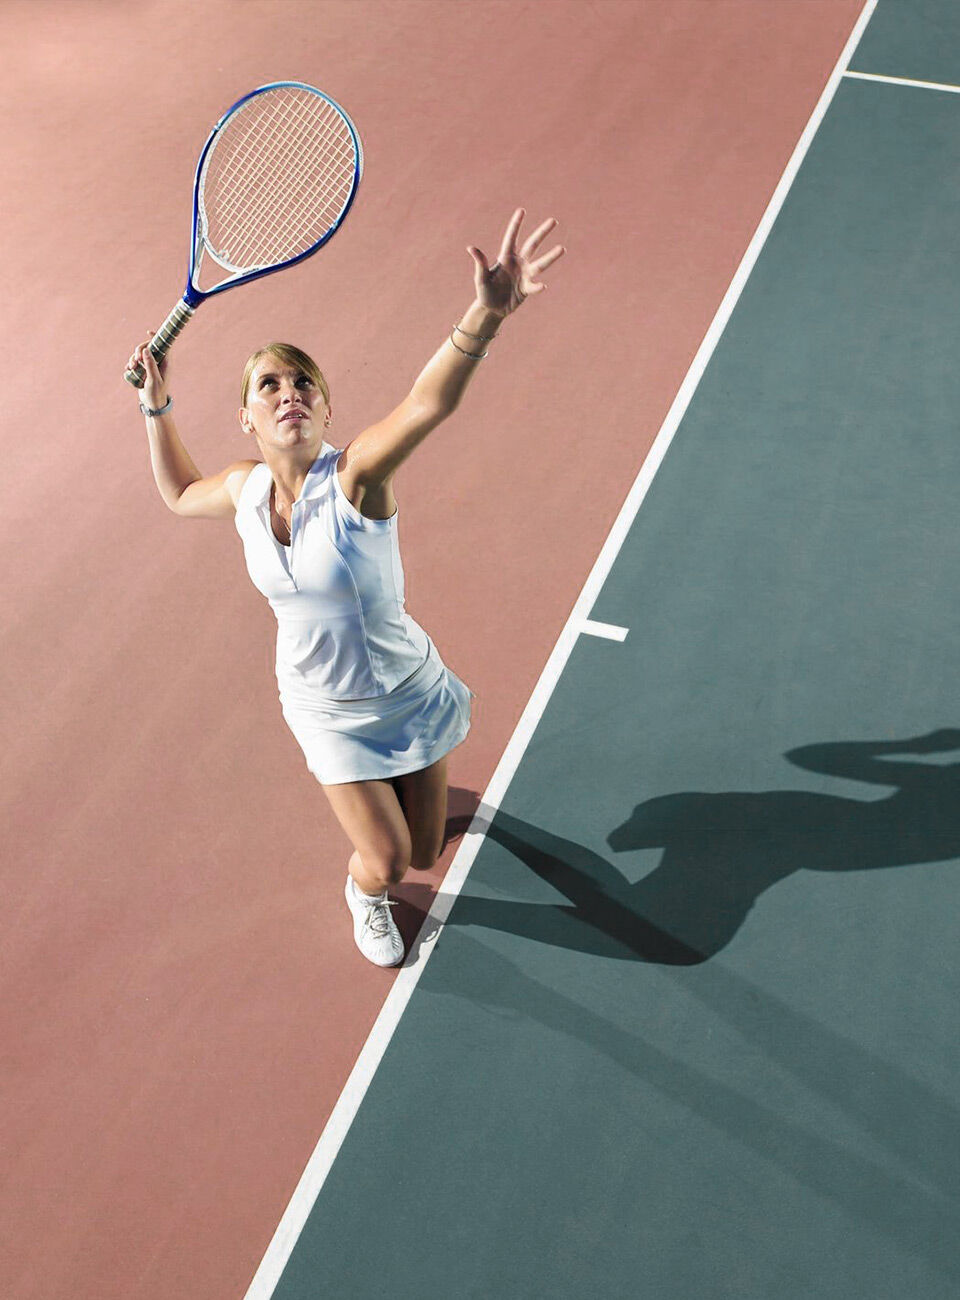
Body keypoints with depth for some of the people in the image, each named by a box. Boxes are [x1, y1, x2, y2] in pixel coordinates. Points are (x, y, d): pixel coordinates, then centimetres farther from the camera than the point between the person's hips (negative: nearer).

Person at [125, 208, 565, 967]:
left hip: (407, 694, -2)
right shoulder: (244, 490, -11)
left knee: (425, 855, 17)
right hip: (328, 713, 2)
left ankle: (407, 785, 54)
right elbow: (180, 493, 15)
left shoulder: (354, 476, -27)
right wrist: (157, 404, 3)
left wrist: (486, 315, -67)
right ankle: (363, 897, 41)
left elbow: (430, 403, -49)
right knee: (386, 865, 2)